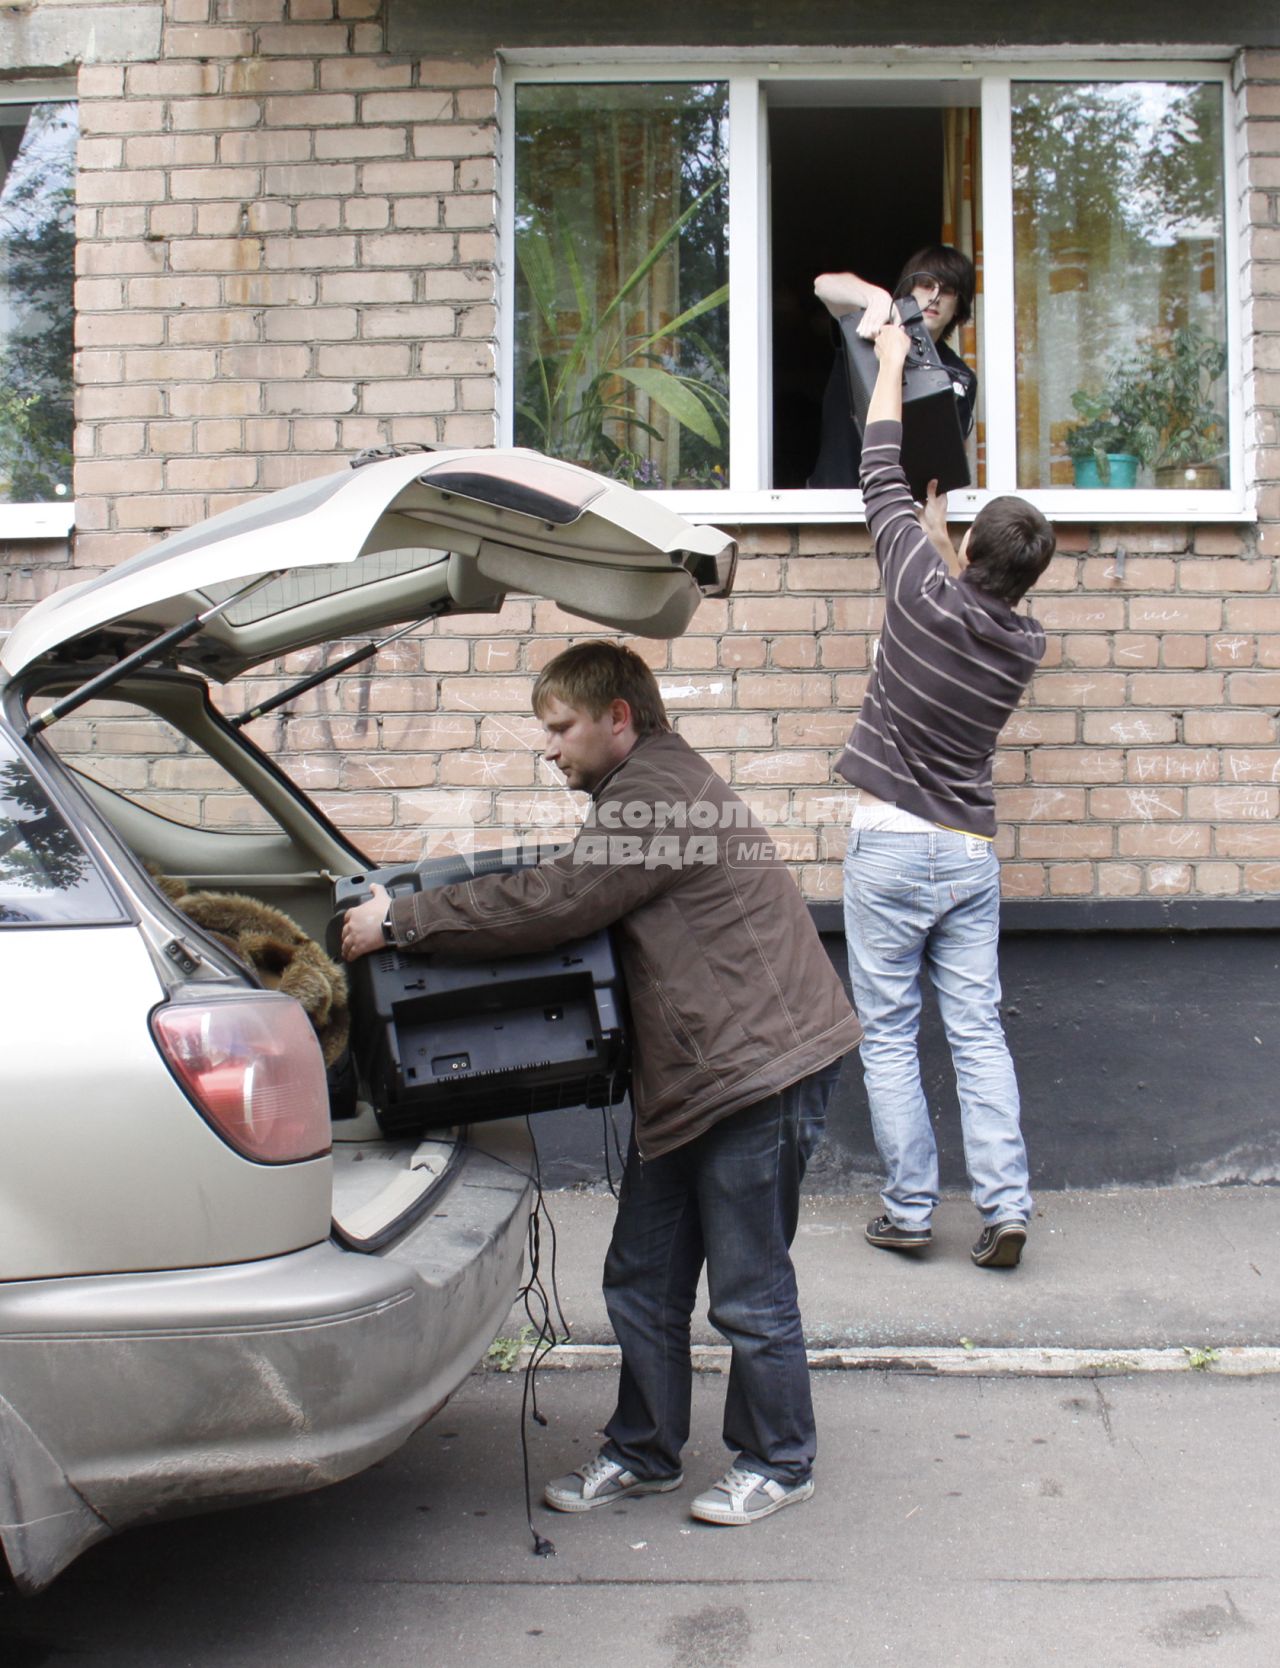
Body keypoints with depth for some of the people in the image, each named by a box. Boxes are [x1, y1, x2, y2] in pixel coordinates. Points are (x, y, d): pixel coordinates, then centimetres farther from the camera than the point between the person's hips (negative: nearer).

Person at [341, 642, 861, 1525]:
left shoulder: (656, 794, -16)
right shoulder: (658, 789, 17)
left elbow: (550, 903, -23)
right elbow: (577, 902, 20)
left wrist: (399, 920, -16)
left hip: (761, 1072, -11)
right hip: (689, 1079, 11)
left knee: (749, 1290, 4)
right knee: (641, 1280, 15)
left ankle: (777, 1464, 22)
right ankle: (644, 1453, 30)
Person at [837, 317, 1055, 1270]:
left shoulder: (925, 593, -11)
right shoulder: (1026, 646, 1)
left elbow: (883, 482, 3)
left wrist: (891, 362, 15)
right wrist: (946, 541, 34)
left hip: (890, 844, -4)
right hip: (973, 856, 4)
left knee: (889, 1038, 4)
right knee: (979, 1032, 7)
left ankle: (909, 1212, 7)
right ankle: (1006, 1207, 3)